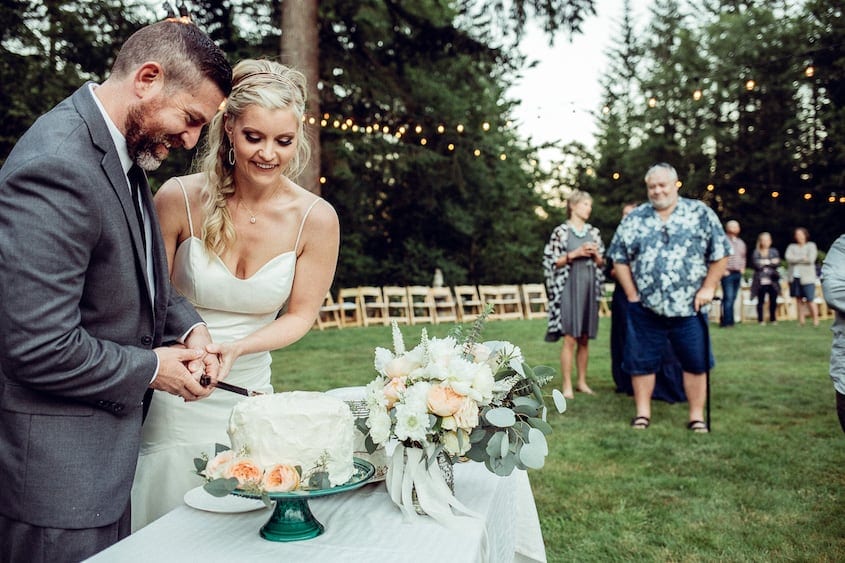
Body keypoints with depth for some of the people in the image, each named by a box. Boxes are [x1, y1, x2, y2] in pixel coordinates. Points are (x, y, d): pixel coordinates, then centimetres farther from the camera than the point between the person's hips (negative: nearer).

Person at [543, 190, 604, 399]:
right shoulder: (560, 231, -1)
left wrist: (595, 254, -3)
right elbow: (552, 262, -4)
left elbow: (601, 263, 17)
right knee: (570, 338, -9)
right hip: (569, 287, -5)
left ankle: (582, 381, 17)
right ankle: (567, 385, -4)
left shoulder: (594, 232, 13)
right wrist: (575, 254, -13)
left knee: (584, 339, 8)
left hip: (589, 287, 5)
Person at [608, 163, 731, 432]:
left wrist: (707, 288, -3)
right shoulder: (634, 219, 6)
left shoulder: (701, 213, 1)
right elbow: (619, 258, 7)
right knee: (641, 362, 7)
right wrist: (632, 294, 0)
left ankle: (697, 415, 18)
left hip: (689, 307, -1)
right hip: (645, 309, 1)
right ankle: (642, 412, 21)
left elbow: (720, 254, 2)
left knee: (696, 362, 5)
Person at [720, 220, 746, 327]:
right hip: (728, 273, -7)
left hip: (738, 273, 7)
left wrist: (742, 268, 14)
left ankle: (724, 320, 11)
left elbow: (744, 256, 27)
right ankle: (727, 321, -9)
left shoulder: (741, 242, 16)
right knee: (728, 297, -11)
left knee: (733, 298, 6)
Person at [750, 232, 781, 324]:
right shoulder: (756, 253, 4)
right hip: (761, 281, -2)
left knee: (773, 301, 3)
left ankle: (773, 319, 16)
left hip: (772, 281, 2)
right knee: (760, 301, 0)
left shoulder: (774, 252, 10)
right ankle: (760, 320, 9)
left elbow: (777, 263, -2)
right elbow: (756, 265, -9)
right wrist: (770, 262, -4)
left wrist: (764, 263, -10)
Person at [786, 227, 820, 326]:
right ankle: (801, 321, 7)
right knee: (799, 299, 4)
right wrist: (802, 258, -8)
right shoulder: (791, 247, 14)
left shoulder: (811, 246, 6)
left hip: (807, 277, -3)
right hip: (794, 277, 3)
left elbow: (811, 259, -10)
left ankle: (815, 321, -1)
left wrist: (796, 259, -4)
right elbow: (788, 257, -4)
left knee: (810, 300, -7)